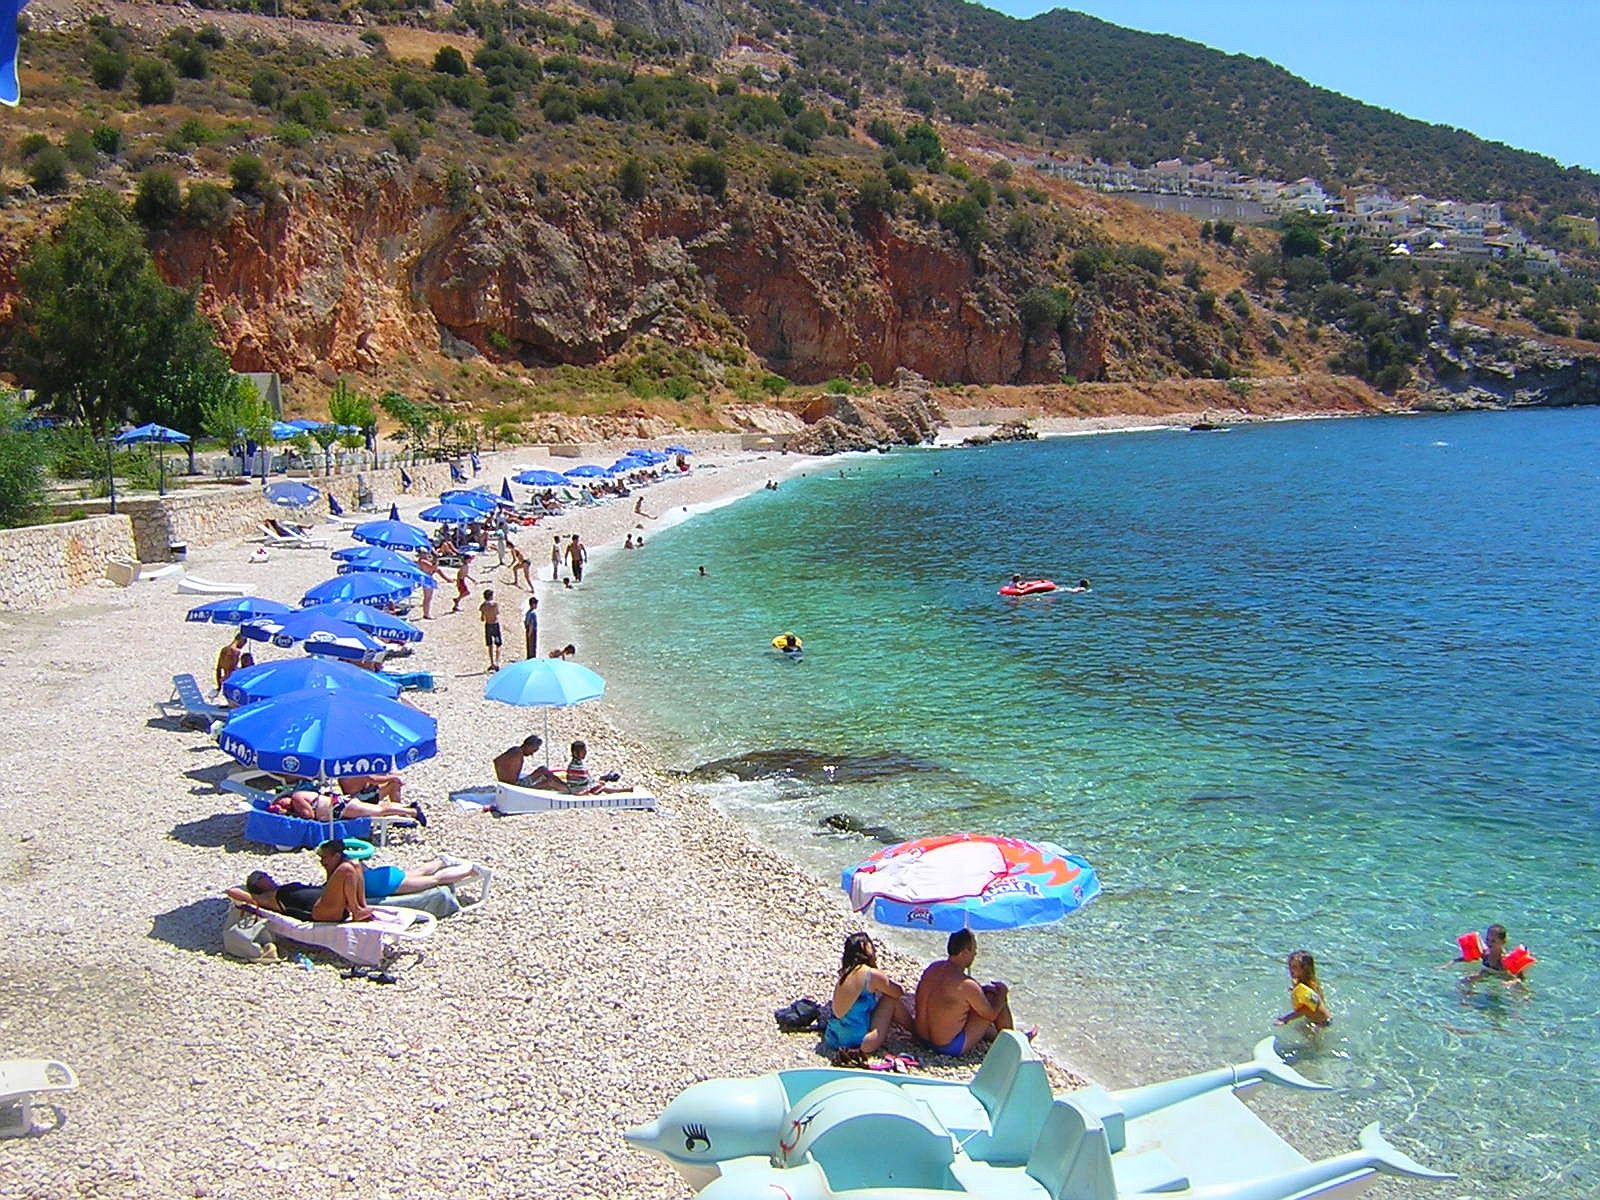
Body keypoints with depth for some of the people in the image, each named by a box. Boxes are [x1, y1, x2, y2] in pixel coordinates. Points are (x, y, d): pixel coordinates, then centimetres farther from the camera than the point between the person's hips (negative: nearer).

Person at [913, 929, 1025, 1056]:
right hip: (950, 1046, -7)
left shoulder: (933, 967, -2)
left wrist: (982, 989, 11)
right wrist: (1002, 992, 6)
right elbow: (991, 1014, -11)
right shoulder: (966, 984, -25)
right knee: (994, 997, 3)